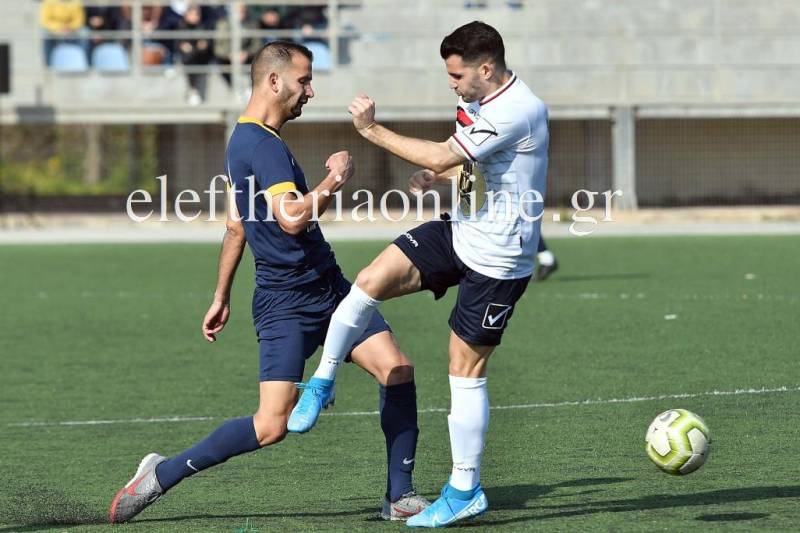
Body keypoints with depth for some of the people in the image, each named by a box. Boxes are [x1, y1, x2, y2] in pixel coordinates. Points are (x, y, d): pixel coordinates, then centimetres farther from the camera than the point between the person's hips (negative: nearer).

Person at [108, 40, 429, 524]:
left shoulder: (247, 141, 16)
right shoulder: (262, 144, -17)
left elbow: (237, 227, 23)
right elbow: (292, 218, -28)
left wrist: (221, 297, 28)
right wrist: (334, 181, -14)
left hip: (329, 288, 10)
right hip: (287, 303, -10)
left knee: (397, 370, -2)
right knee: (273, 425, -13)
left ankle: (400, 497, 5)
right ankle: (161, 475, 3)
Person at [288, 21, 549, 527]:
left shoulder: (517, 111, -25)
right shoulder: (484, 102, 6)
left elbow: (441, 156, -27)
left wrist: (372, 129, -19)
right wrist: (439, 176, 1)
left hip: (496, 259, -8)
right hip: (461, 234, 9)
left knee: (467, 369, -2)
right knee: (371, 280, -10)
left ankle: (467, 490, 10)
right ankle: (321, 385, 5)